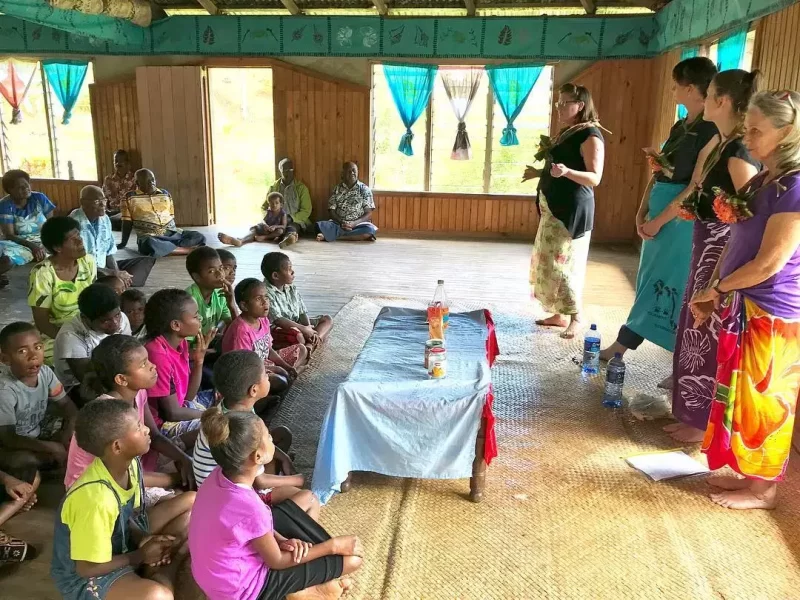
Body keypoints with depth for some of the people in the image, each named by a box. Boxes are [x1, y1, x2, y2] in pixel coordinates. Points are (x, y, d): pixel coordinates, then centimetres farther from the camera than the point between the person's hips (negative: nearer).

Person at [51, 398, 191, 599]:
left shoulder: (130, 464, -10)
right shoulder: (96, 499, -34)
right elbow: (87, 568, -24)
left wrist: (144, 538, -12)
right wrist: (141, 556, -15)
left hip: (119, 543, 9)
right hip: (83, 577, -8)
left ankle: (156, 575, 1)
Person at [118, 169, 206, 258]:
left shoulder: (165, 194, 18)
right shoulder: (130, 197, 8)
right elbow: (127, 222, 9)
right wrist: (123, 243, 10)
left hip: (172, 233, 4)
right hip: (149, 236, -4)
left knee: (199, 237, -18)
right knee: (149, 245, -43)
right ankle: (189, 250, -33)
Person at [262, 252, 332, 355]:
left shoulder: (292, 289, 8)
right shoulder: (267, 293, -18)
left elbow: (303, 313, 6)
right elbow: (277, 319, -26)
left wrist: (309, 330, -14)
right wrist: (304, 329, -27)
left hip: (296, 325, 10)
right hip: (276, 329, -10)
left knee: (327, 320, 3)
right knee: (298, 336, -42)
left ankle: (310, 345, -21)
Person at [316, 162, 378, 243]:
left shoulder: (364, 189, 3)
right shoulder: (337, 189, 9)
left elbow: (368, 214, -2)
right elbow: (331, 211, 5)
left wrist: (354, 224, -18)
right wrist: (341, 223, -15)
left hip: (358, 224, -1)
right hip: (338, 223, 1)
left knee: (370, 230, -35)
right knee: (320, 226, -26)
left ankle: (333, 236, -29)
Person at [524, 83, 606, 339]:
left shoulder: (590, 135, -12)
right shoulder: (565, 133, 15)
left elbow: (594, 178, -20)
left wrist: (566, 172, -34)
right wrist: (538, 173, 30)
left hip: (572, 209, -10)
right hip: (553, 208, 10)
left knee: (563, 263, -9)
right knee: (548, 262, 10)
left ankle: (576, 318, 2)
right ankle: (559, 315, 19)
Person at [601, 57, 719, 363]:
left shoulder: (713, 130, -14)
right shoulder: (680, 126, 13)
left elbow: (697, 188, -18)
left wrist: (659, 221, -14)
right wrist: (642, 212, 3)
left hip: (684, 219, -8)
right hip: (659, 215, 8)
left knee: (679, 287, -2)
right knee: (651, 283, 14)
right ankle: (620, 347, 24)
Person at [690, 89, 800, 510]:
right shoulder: (761, 182, 10)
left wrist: (715, 290, -9)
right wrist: (715, 294, 5)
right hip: (744, 308, 9)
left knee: (762, 401, 4)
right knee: (743, 399, 16)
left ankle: (762, 489, 20)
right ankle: (748, 475, 31)